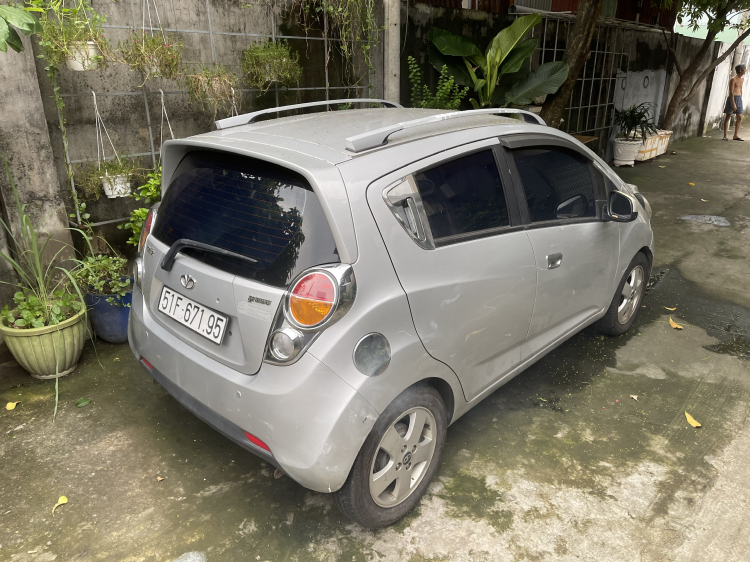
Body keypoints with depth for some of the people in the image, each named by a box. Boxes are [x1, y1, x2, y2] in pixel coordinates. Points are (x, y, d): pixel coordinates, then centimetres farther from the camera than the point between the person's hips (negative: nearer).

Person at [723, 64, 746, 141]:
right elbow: (731, 92, -17)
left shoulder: (742, 78, 13)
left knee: (739, 118, 5)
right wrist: (733, 103, -21)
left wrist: (740, 99, 20)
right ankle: (725, 136, 2)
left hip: (739, 98, 8)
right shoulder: (733, 79, -13)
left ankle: (736, 135, 10)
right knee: (728, 117, -1)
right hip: (732, 98, -8)